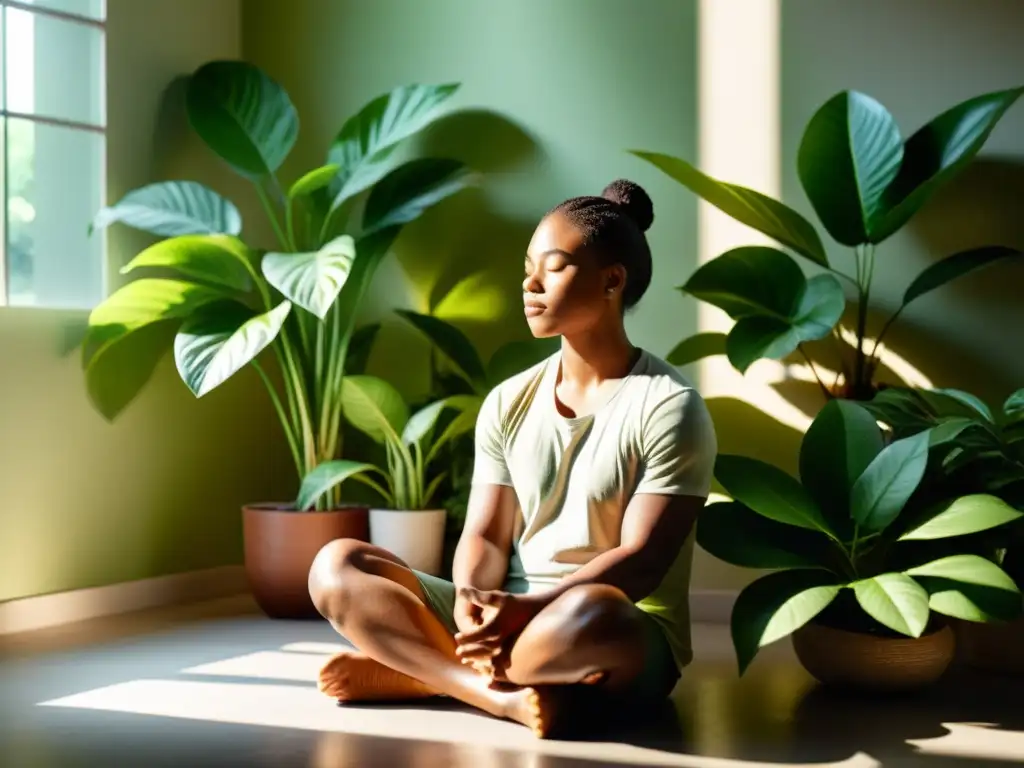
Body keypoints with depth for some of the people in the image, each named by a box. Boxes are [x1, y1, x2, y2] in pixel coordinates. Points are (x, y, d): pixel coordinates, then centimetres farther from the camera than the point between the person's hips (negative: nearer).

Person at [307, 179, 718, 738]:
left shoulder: (668, 407, -8)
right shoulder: (508, 402, 9)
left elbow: (641, 560, -15)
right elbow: (485, 535, 3)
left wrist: (530, 608, -29)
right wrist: (472, 604, -21)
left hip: (630, 636, -5)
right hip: (504, 617, 6)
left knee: (593, 613, -43)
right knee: (337, 567, -12)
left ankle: (412, 672, -21)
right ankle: (503, 694, -26)